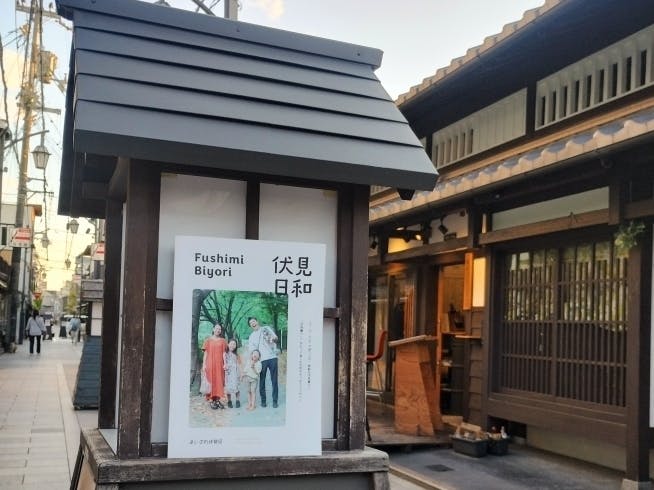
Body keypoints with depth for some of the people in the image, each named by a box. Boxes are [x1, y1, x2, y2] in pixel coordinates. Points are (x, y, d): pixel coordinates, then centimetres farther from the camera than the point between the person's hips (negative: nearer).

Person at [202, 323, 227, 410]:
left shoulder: (223, 340, 8)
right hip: (210, 363, -1)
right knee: (210, 381, -1)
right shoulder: (208, 340, 5)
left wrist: (225, 364, -5)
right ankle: (210, 400, 2)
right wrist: (204, 364, -3)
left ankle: (217, 399, 9)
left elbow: (224, 353, 5)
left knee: (219, 381, 2)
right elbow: (205, 353, 4)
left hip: (219, 364, 2)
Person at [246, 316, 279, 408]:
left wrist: (274, 338, -17)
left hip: (272, 357, -1)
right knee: (262, 381, 2)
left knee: (274, 380, -1)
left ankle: (275, 400, 4)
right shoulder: (251, 336, 13)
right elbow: (251, 350, 8)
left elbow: (275, 338, 7)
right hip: (261, 360, 1)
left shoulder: (266, 328, 12)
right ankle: (263, 400, 12)